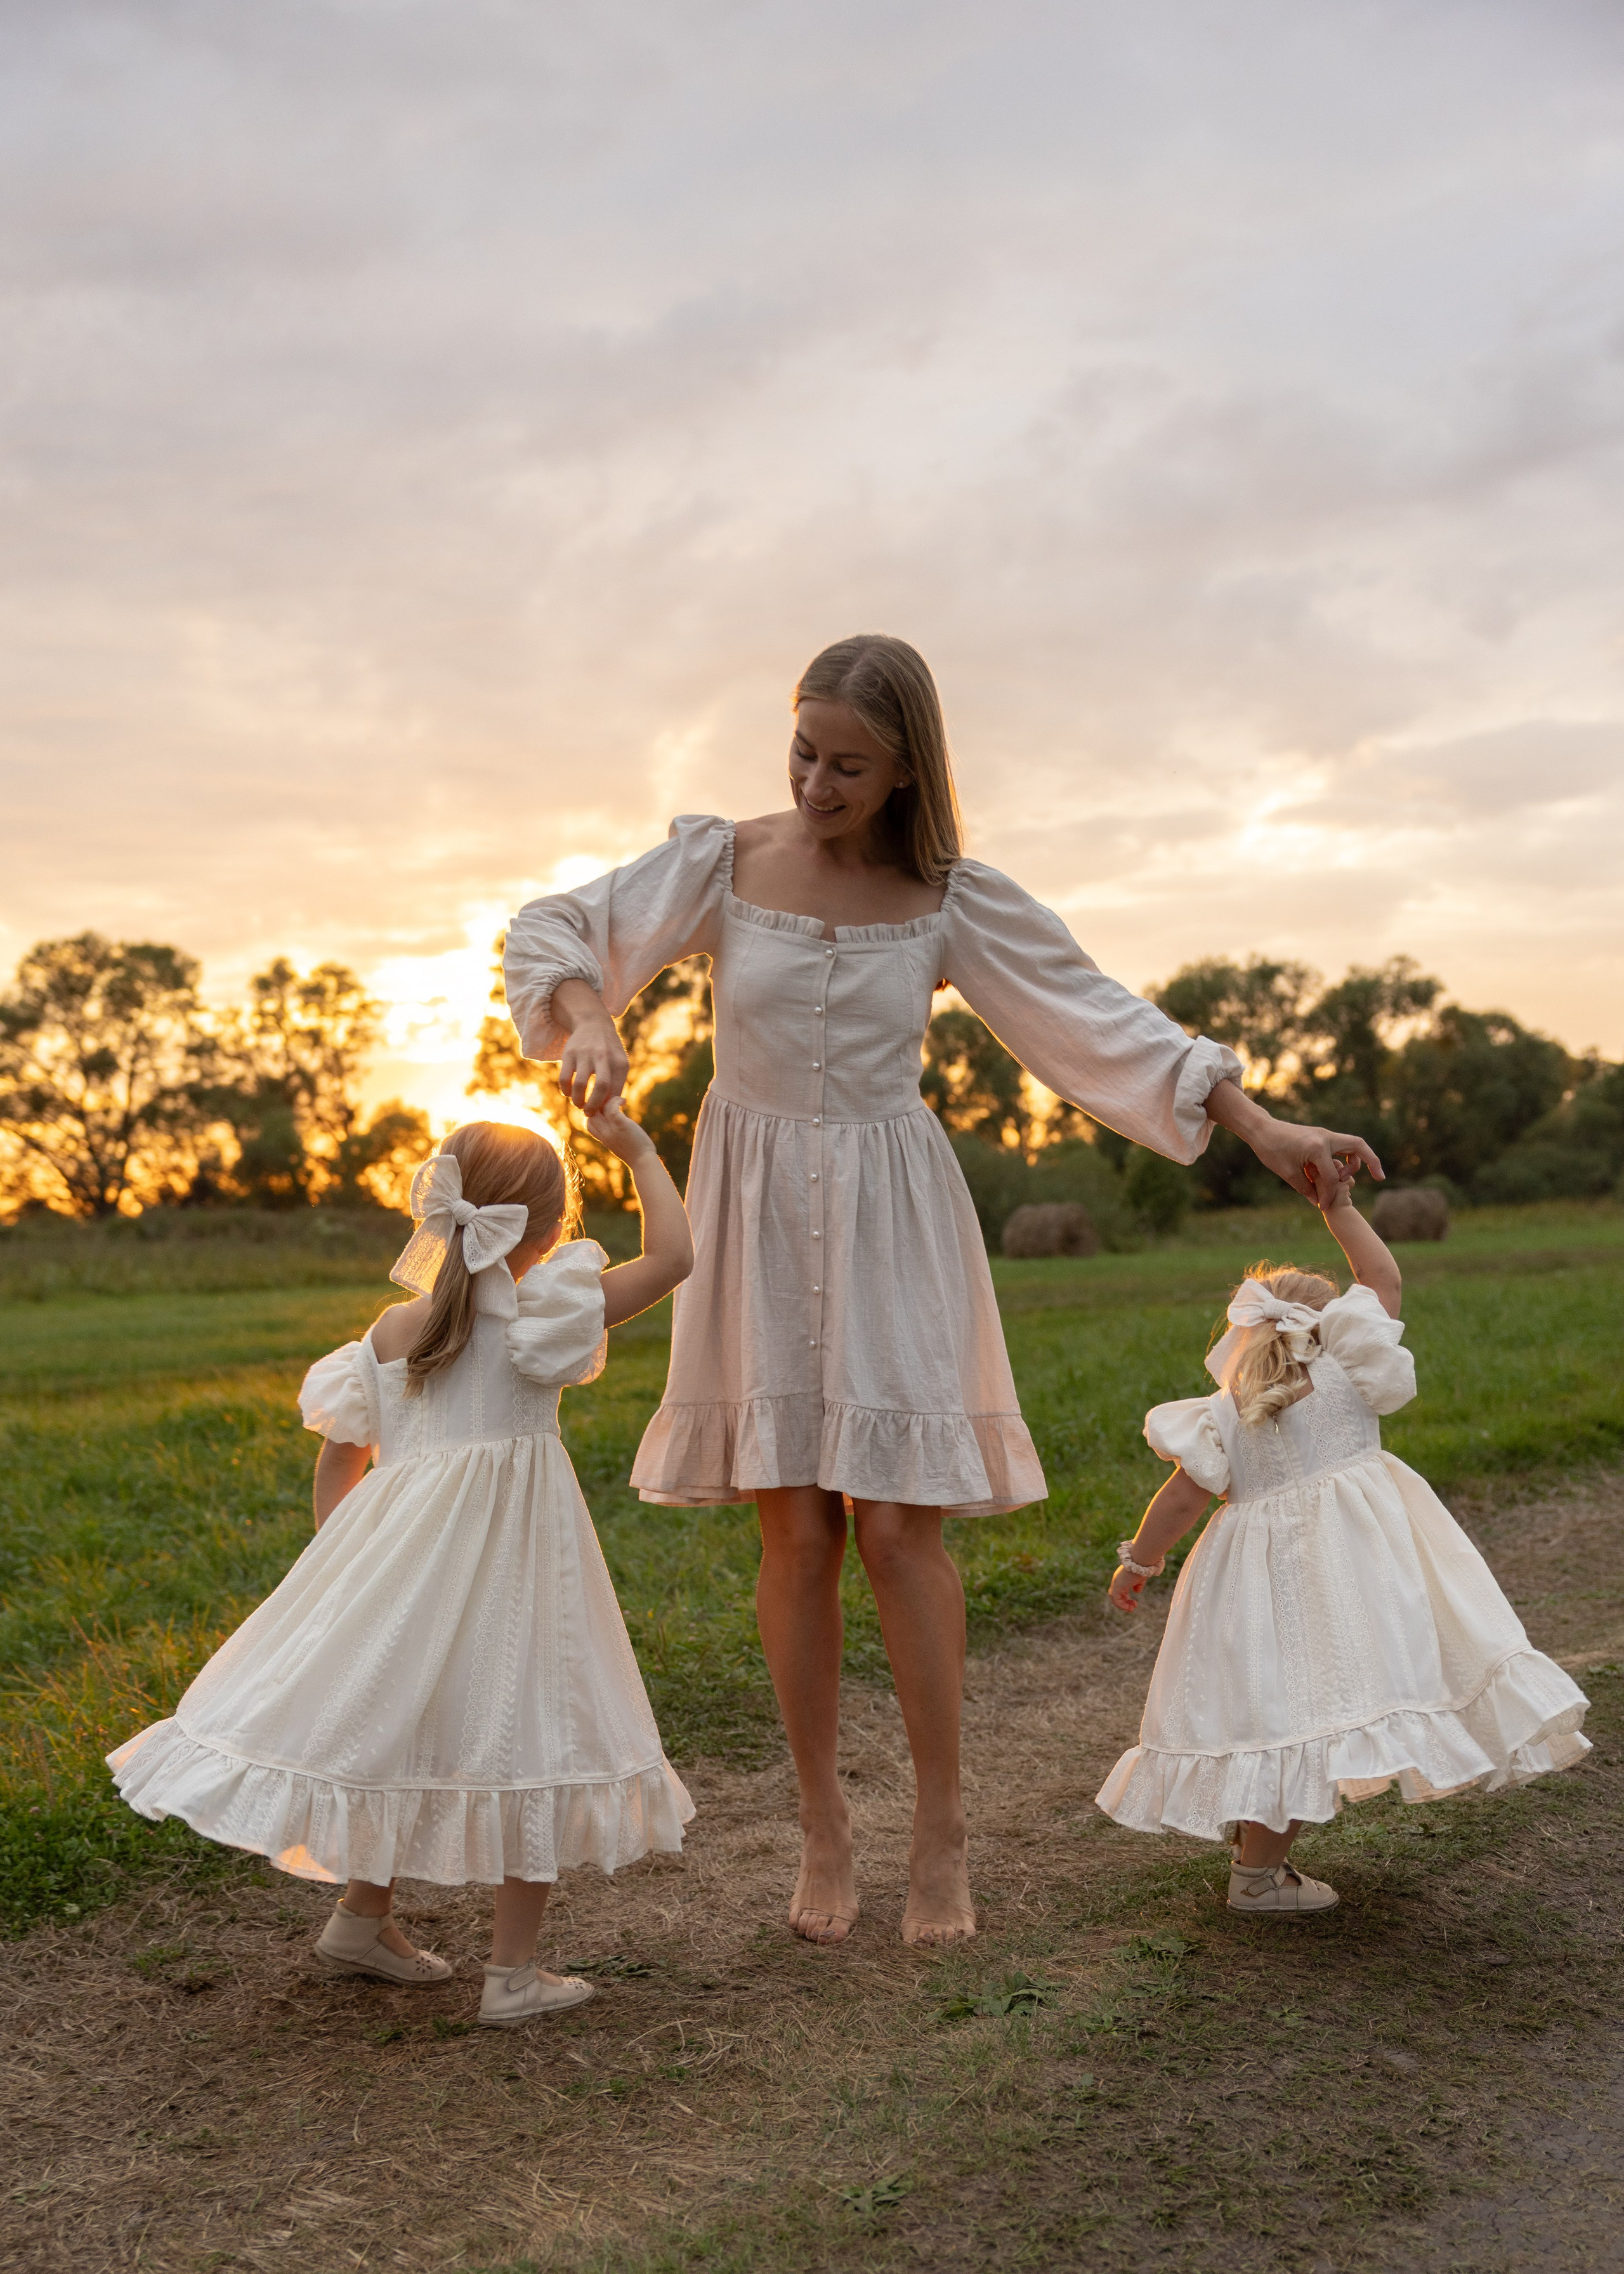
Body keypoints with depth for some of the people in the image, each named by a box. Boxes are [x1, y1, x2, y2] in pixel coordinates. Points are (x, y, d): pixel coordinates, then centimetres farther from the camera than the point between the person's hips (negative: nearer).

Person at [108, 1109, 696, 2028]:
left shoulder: (393, 1331, 6)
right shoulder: (545, 1312, -10)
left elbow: (341, 1454, 11)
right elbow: (672, 1256, -10)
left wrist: (343, 1554, 24)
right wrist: (638, 1148, 0)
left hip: (403, 1552, 6)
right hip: (511, 1556, -5)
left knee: (413, 1732, 21)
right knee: (531, 1736, 4)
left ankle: (363, 1919, 33)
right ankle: (515, 1971, 9)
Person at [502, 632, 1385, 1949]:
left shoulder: (951, 900, -2)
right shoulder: (721, 864, -2)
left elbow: (1102, 1016, 1)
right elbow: (553, 934, 4)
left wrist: (1259, 1126, -4)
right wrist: (589, 1023, -19)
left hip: (891, 1223, -1)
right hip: (758, 1219, 1)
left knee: (898, 1529, -6)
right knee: (797, 1535, 1)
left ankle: (943, 1827, 12)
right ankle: (824, 1827, 18)